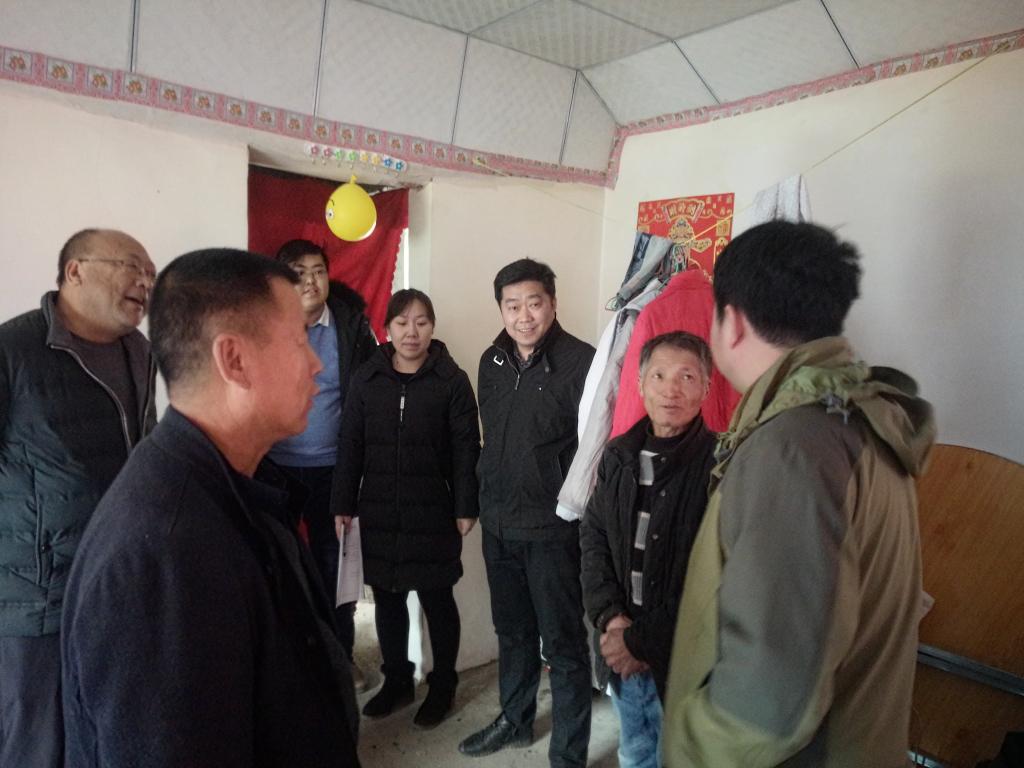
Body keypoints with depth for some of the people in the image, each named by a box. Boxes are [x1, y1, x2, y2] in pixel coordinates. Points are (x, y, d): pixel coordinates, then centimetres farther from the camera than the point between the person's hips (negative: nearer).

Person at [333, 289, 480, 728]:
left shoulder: (452, 381, -5)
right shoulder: (366, 378, 3)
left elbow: (465, 450, -5)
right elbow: (350, 446, 5)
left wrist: (466, 508, -8)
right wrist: (344, 505, 3)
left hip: (433, 512, -3)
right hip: (378, 511, 3)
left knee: (437, 599, 10)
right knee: (387, 599, 14)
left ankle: (442, 686, 28)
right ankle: (396, 680, 33)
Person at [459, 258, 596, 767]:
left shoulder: (579, 361, -15)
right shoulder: (492, 361, 6)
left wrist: (578, 512, -12)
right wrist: (487, 497, 16)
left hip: (551, 528, -6)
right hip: (498, 523, 7)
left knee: (563, 644, 6)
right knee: (512, 632, 23)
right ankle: (514, 720, 44)